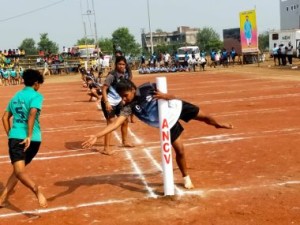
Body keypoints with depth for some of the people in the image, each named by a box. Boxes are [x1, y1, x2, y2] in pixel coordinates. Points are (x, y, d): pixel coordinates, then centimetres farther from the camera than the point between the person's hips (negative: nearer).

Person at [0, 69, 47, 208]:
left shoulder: (16, 96, 16)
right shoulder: (36, 96, -1)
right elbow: (32, 114, -18)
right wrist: (29, 136, -19)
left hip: (16, 137, 2)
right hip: (32, 139, -2)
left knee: (19, 171, -10)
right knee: (19, 170, 16)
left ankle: (36, 189, -38)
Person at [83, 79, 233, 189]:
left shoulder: (147, 88, -26)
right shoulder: (129, 107, -24)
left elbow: (173, 97, -17)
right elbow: (117, 123, -35)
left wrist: (164, 96, -41)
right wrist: (97, 136, -46)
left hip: (176, 107, 0)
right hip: (168, 123, 0)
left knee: (203, 116, 15)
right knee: (180, 151, -1)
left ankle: (218, 125, 53)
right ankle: (186, 178, 25)